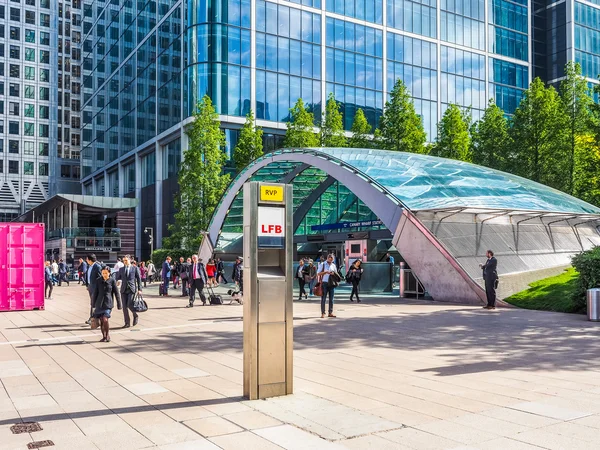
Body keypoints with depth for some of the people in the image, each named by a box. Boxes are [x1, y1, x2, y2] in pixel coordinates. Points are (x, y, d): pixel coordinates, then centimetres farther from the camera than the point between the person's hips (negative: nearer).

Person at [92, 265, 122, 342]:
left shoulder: (112, 280, -3)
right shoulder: (99, 281, 4)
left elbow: (116, 293, 0)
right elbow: (95, 293, 11)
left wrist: (119, 304, 1)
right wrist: (94, 304, 12)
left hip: (108, 303, -3)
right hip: (99, 303, 3)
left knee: (105, 319, -16)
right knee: (101, 320, 6)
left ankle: (107, 335, 2)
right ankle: (104, 336, 20)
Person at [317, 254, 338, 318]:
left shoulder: (333, 265, 13)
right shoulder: (322, 264, 2)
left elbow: (336, 274, 18)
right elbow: (319, 273, -3)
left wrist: (333, 273, -4)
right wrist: (326, 272, -17)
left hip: (332, 283, 4)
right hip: (324, 283, -4)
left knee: (331, 299, 5)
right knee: (323, 298, -2)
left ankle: (330, 312, 10)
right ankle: (323, 313, 1)